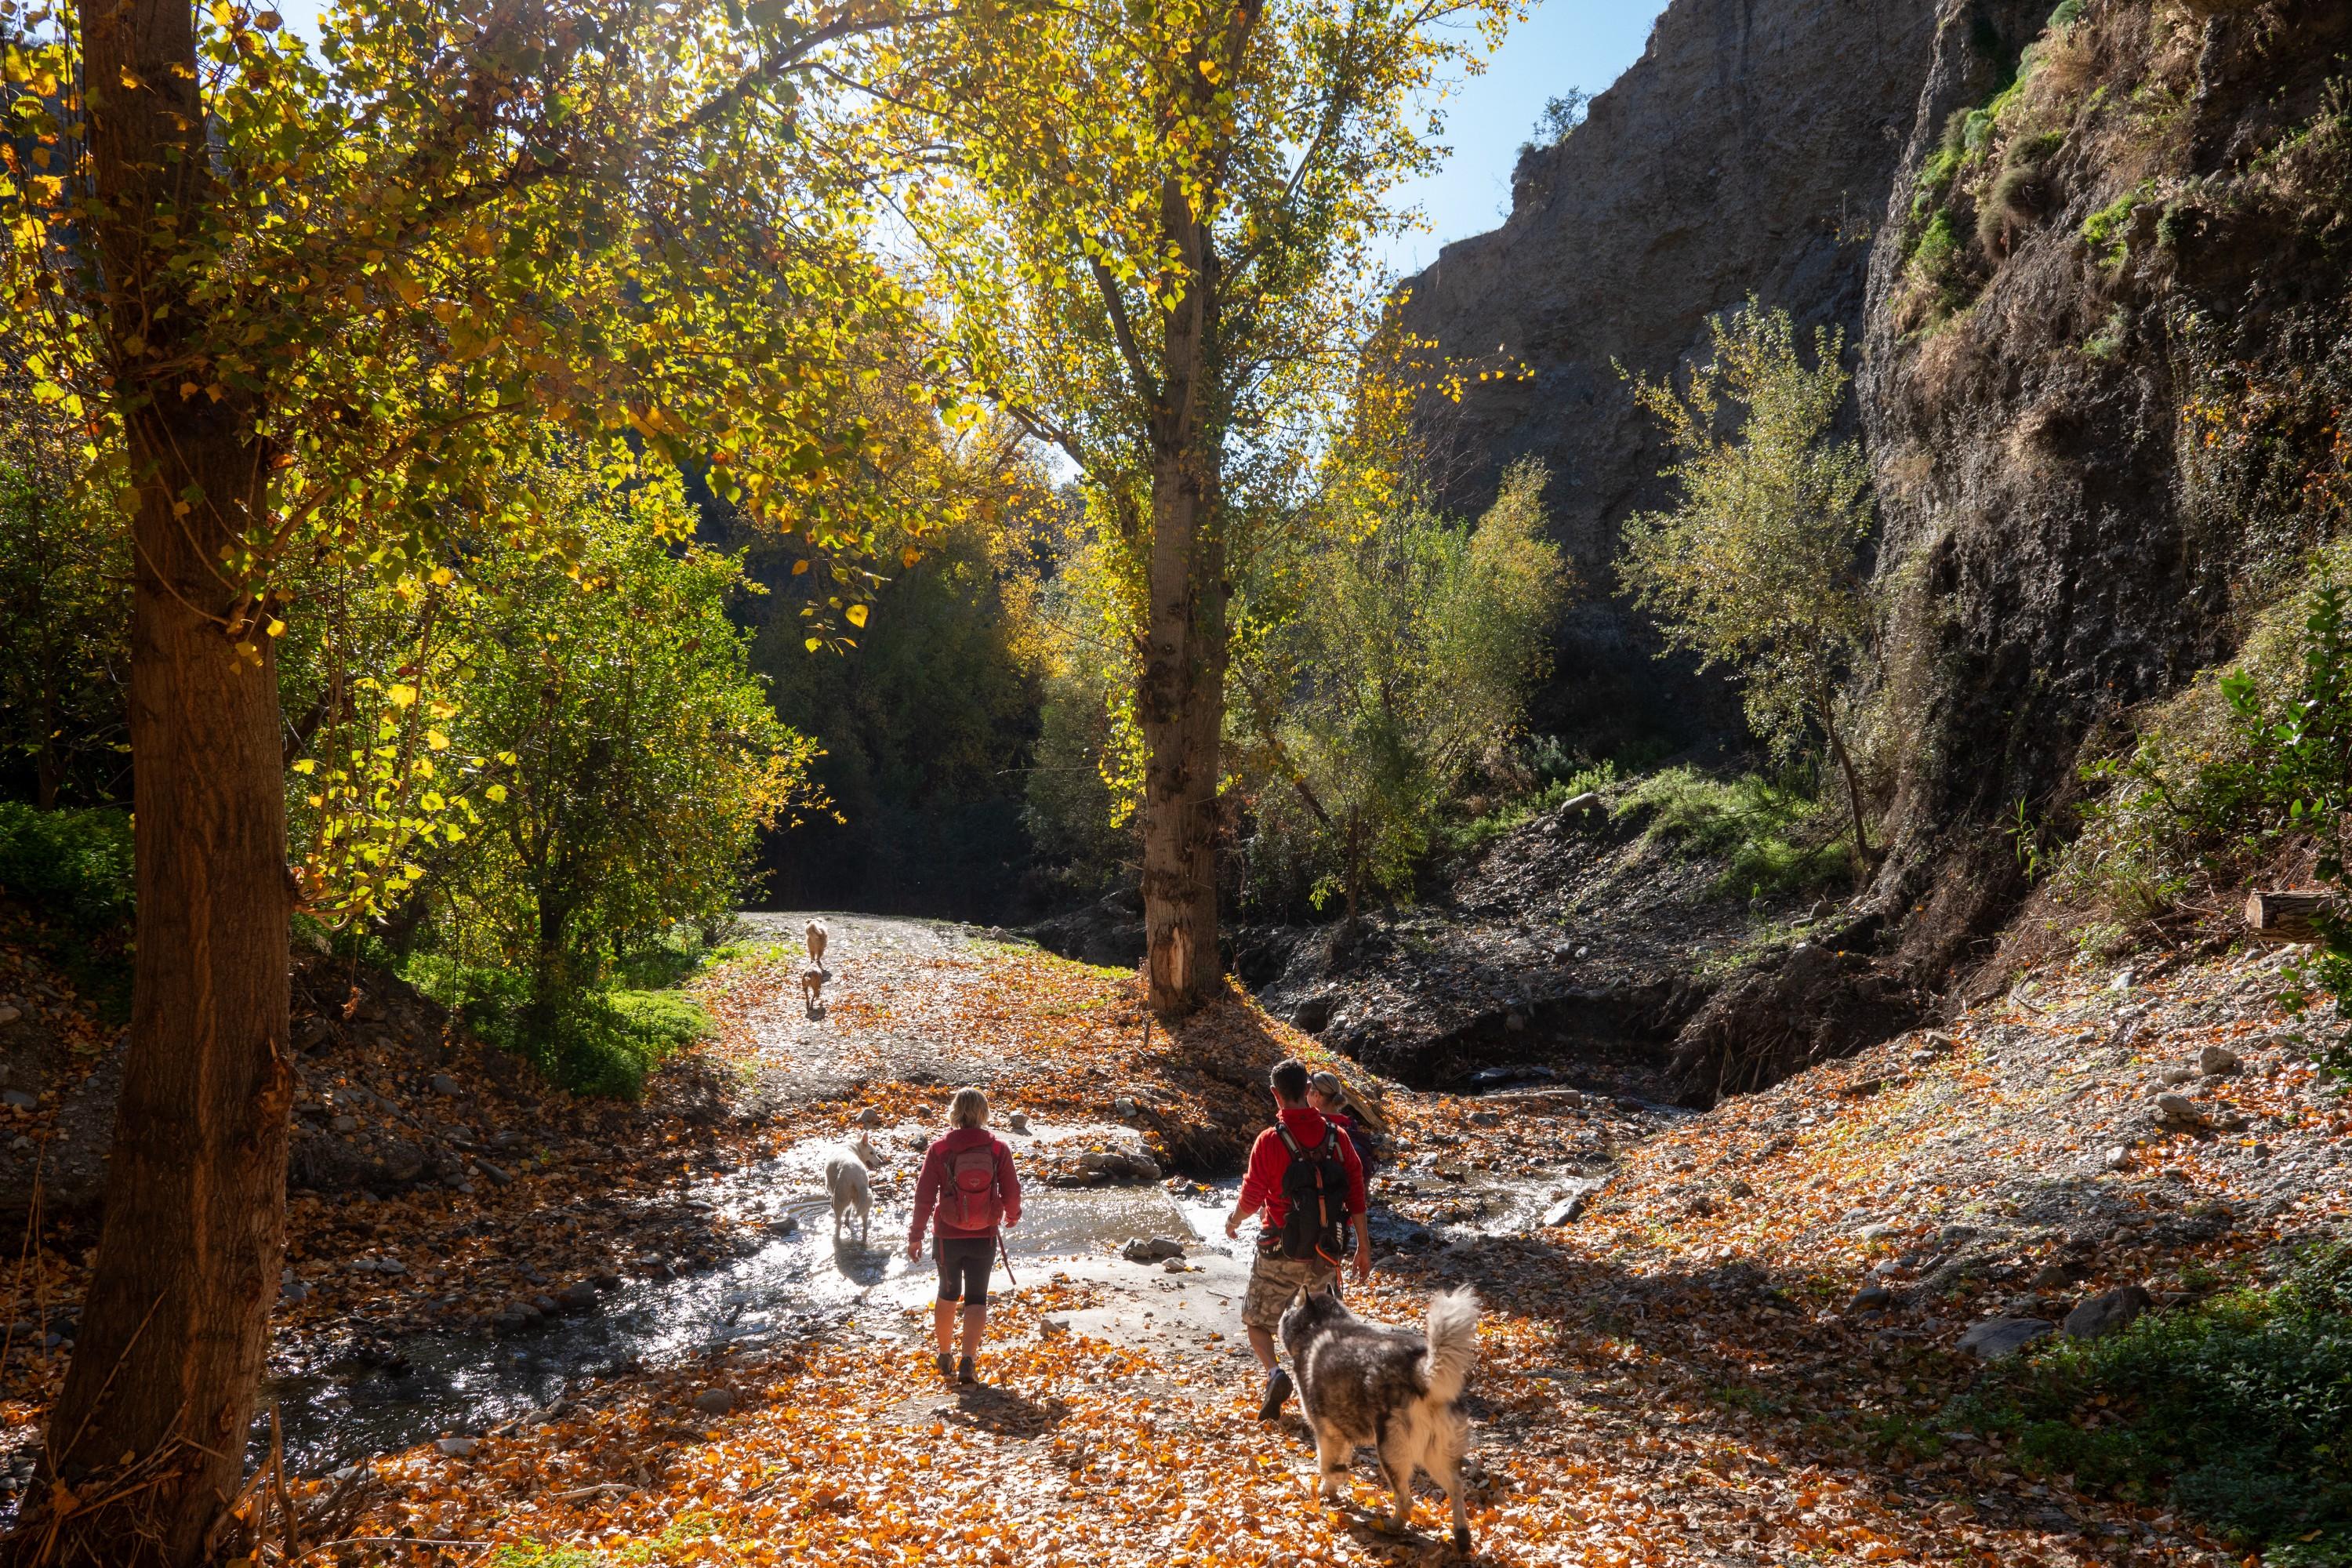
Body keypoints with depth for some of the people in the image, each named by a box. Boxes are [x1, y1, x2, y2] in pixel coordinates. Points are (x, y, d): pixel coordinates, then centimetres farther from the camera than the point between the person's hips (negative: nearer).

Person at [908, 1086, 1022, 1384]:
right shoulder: (998, 1149, -8)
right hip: (984, 1237, 0)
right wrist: (1012, 1216, 19)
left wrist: (916, 1236, 2)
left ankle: (945, 1358, 32)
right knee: (976, 1298, 11)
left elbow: (924, 1195, -8)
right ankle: (968, 1362, -3)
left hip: (948, 1236, 0)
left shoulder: (939, 1150, -10)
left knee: (948, 1294, 21)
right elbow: (1012, 1192, -2)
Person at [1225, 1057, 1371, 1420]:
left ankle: (1275, 1373, -12)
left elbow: (1252, 1197, -8)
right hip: (1326, 1253, 3)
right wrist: (1363, 1247, 6)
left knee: (1257, 1322, 12)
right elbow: (1356, 1193, -2)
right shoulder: (1337, 1136, -5)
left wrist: (1233, 1222, 14)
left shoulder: (1270, 1140, -15)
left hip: (1280, 1254, -3)